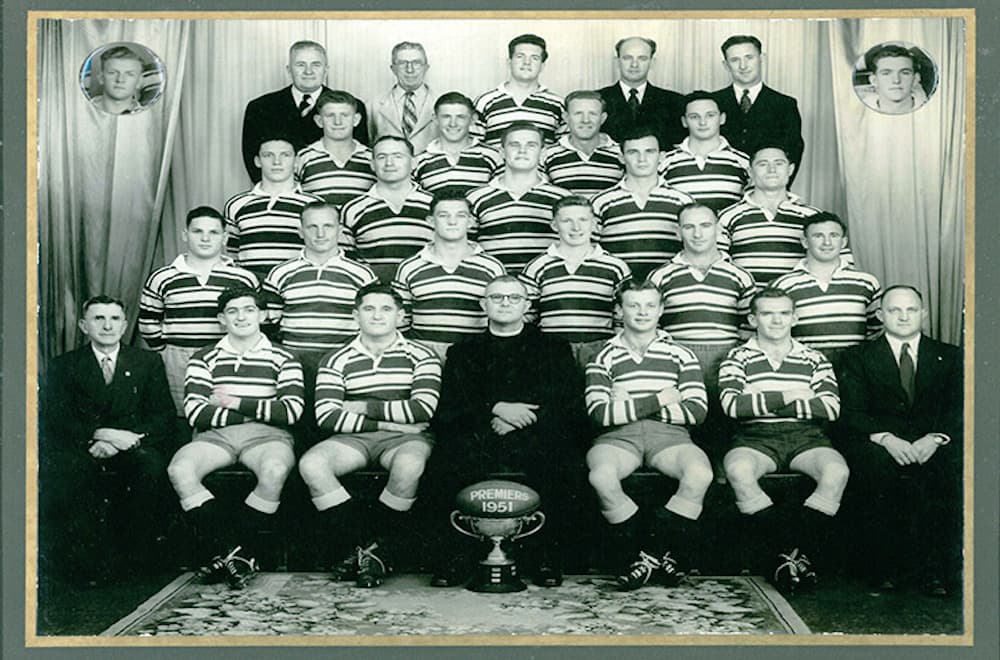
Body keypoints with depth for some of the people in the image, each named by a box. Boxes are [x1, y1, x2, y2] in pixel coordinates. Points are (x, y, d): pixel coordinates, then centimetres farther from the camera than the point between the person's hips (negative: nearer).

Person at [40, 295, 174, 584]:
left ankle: (139, 556, -20)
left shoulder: (148, 362, 15)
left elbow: (163, 416, 4)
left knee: (152, 464, -34)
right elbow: (55, 421, 0)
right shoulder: (63, 366, 14)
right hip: (84, 451, 0)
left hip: (133, 450, 0)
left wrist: (122, 440, -13)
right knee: (62, 468, -34)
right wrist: (102, 434, -18)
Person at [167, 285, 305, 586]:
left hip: (265, 436, -1)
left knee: (275, 470, -36)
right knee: (179, 469, -30)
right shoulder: (204, 359, 15)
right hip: (215, 436, 2)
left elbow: (291, 411, -3)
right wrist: (256, 412, -5)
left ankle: (231, 552, -20)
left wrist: (235, 403, -4)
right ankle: (232, 550, -24)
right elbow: (195, 412, 0)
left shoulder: (283, 359, 12)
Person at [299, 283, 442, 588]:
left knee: (409, 465, -37)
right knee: (311, 464, -27)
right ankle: (367, 543, -20)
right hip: (354, 439, 2)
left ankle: (376, 546, -17)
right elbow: (326, 416, -3)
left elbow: (423, 409, -7)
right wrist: (384, 423, -10)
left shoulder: (421, 356, 8)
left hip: (404, 438, -2)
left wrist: (365, 407, -4)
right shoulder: (337, 361, 11)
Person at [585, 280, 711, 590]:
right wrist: (658, 400, -5)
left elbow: (697, 411, 2)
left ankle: (655, 554, -15)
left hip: (668, 434, 1)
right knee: (601, 476, -35)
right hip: (618, 436, -1)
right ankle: (636, 554, -15)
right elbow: (600, 413, -2)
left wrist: (630, 405, -3)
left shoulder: (681, 355, 17)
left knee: (700, 474, -32)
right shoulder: (604, 358, 15)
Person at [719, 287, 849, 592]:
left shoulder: (814, 359, 17)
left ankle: (801, 552, -23)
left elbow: (831, 407, 0)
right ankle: (783, 555, -27)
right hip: (756, 438, -1)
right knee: (738, 470, -36)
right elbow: (732, 404, -5)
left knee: (837, 472, -31)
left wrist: (766, 403, -5)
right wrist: (786, 397, -6)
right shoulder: (738, 358, 14)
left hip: (806, 437, 1)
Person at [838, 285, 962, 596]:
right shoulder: (858, 357, 14)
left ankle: (937, 569, -29)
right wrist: (886, 438, -18)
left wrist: (935, 438, -16)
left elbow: (959, 410, 6)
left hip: (933, 444, 1)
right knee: (876, 466, -36)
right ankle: (885, 567, -26)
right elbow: (851, 413, 2)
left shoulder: (950, 357, 19)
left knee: (951, 464, -34)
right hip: (879, 444, -1)